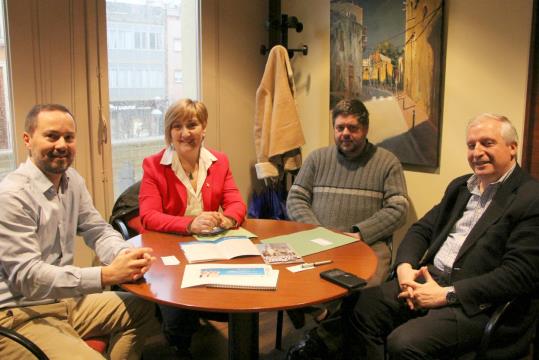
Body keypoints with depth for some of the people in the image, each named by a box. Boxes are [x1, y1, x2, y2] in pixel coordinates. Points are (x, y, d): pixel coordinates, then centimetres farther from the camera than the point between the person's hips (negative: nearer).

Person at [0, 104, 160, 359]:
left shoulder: (72, 179, 5)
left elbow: (98, 230, 6)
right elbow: (26, 276, -24)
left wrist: (125, 254, -17)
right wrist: (107, 275, -31)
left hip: (66, 299, 8)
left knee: (145, 308, 8)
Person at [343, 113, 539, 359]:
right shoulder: (460, 186, 17)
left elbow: (518, 275, -15)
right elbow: (422, 228, 17)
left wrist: (447, 294, -18)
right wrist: (405, 266, -4)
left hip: (477, 303, -7)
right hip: (430, 279, 7)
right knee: (361, 309, -12)